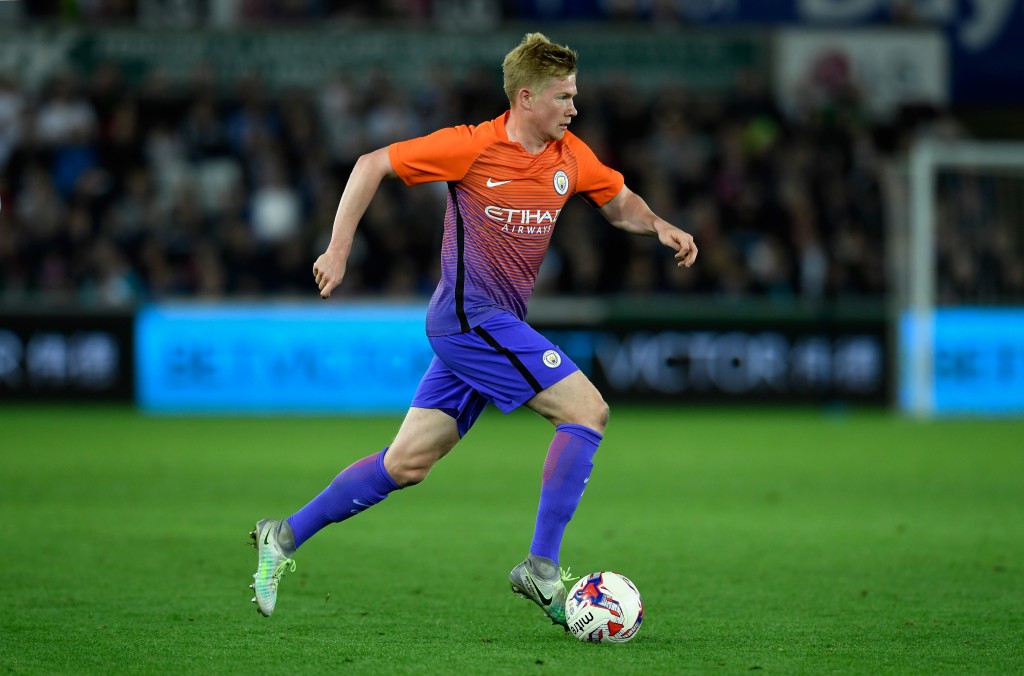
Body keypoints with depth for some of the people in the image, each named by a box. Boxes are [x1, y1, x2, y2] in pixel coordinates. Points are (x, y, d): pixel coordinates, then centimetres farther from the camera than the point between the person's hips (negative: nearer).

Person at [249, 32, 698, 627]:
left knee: (408, 464, 9)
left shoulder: (570, 156, 6)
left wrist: (659, 227, 0)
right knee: (587, 410, -15)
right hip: (472, 316, -8)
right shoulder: (472, 147, -12)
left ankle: (285, 537, 19)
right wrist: (339, 251, -7)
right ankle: (542, 567, -14)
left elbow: (620, 202, 22)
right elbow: (373, 165, -4)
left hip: (496, 324, 8)